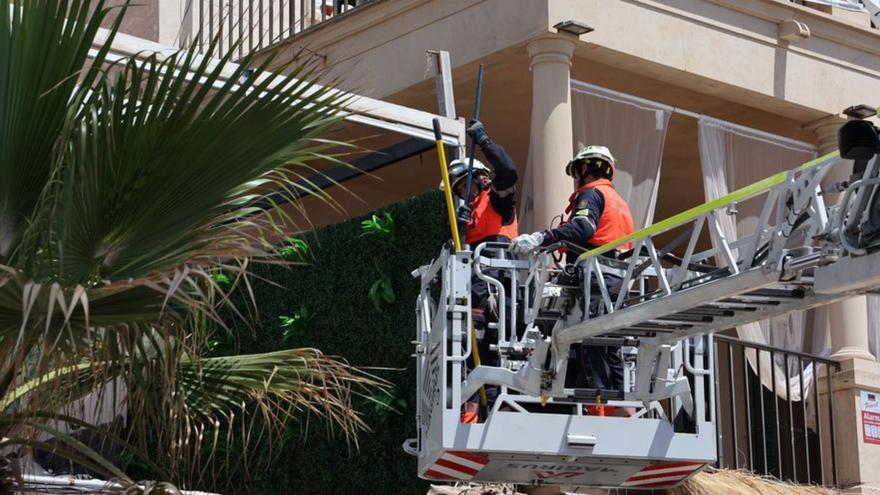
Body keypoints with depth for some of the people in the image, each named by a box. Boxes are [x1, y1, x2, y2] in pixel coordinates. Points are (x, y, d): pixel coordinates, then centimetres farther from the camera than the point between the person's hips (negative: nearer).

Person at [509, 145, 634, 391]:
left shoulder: (591, 194, 1)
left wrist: (540, 238, -30)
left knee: (591, 345, -14)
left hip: (596, 279, -9)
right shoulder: (620, 202, 29)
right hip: (619, 280, 9)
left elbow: (582, 227, -19)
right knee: (610, 348, 9)